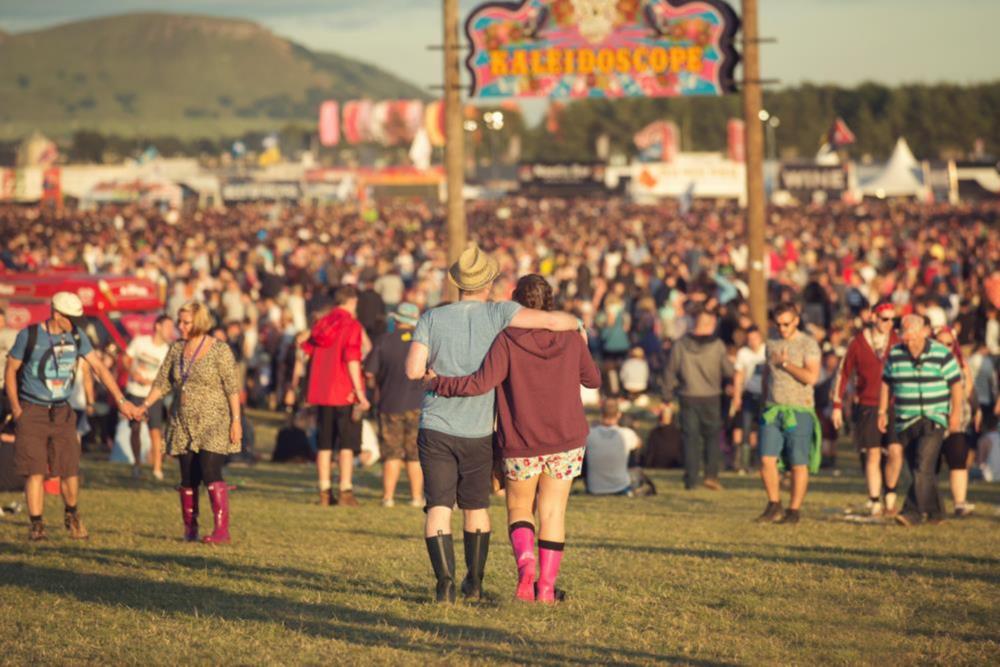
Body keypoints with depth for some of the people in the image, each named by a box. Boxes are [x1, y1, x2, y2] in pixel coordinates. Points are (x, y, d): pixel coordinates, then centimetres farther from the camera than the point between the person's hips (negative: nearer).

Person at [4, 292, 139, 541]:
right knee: (35, 471, -6)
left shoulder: (76, 336, 0)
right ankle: (36, 526, 2)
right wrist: (16, 409, -4)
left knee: (70, 471, 0)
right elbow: (10, 370, 0)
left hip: (61, 412, 3)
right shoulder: (29, 336, -10)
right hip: (31, 411, -3)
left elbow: (99, 367, 3)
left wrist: (121, 400, -2)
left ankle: (72, 516, 24)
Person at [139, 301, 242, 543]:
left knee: (211, 472, -16)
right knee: (188, 478, 5)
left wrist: (236, 420, -12)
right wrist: (145, 405, 0)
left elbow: (232, 387, -8)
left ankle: (222, 530, -17)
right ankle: (190, 528, 14)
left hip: (212, 424, -5)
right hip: (183, 423, 6)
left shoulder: (219, 350, -8)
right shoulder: (177, 349, 9)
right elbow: (163, 382, 11)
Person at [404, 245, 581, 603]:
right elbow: (551, 321, -19)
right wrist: (576, 324, 3)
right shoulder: (497, 313, -10)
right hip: (478, 433, 1)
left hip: (436, 429, -1)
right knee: (475, 506, 18)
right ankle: (474, 581, 23)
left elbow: (413, 370, -13)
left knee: (438, 508, 0)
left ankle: (445, 580, -15)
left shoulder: (432, 318, -5)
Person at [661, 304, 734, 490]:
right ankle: (711, 475, -1)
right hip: (711, 398, -2)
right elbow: (729, 371, -3)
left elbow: (670, 374, 2)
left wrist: (667, 401, 9)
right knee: (713, 435, 11)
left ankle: (690, 479, 5)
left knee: (690, 437, 7)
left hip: (688, 398, 2)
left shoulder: (681, 345, -1)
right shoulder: (717, 345, -7)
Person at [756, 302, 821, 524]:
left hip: (799, 411, -5)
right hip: (773, 410, 5)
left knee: (799, 464, -1)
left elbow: (811, 376, -17)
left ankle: (794, 510, 7)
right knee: (767, 458, -6)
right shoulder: (772, 344, 14)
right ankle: (774, 506, 7)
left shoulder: (808, 344, -4)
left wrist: (785, 363, -11)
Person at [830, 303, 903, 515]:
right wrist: (837, 406, 7)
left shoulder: (898, 339, 2)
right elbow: (843, 373, 8)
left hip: (894, 406, 0)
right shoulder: (857, 342, 1)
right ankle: (875, 503, 6)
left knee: (896, 451, -11)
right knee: (873, 454, -1)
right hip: (867, 407, 0)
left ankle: (890, 495, 11)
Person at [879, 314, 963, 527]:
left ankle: (913, 512, -23)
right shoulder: (895, 355, 6)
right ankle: (934, 512, 20)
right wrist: (882, 412, 9)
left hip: (934, 419, -4)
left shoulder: (942, 354, -4)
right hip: (905, 421, 4)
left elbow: (956, 384, -1)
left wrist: (956, 414, -7)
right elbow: (886, 383, 14)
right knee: (918, 470, 7)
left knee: (924, 466, -17)